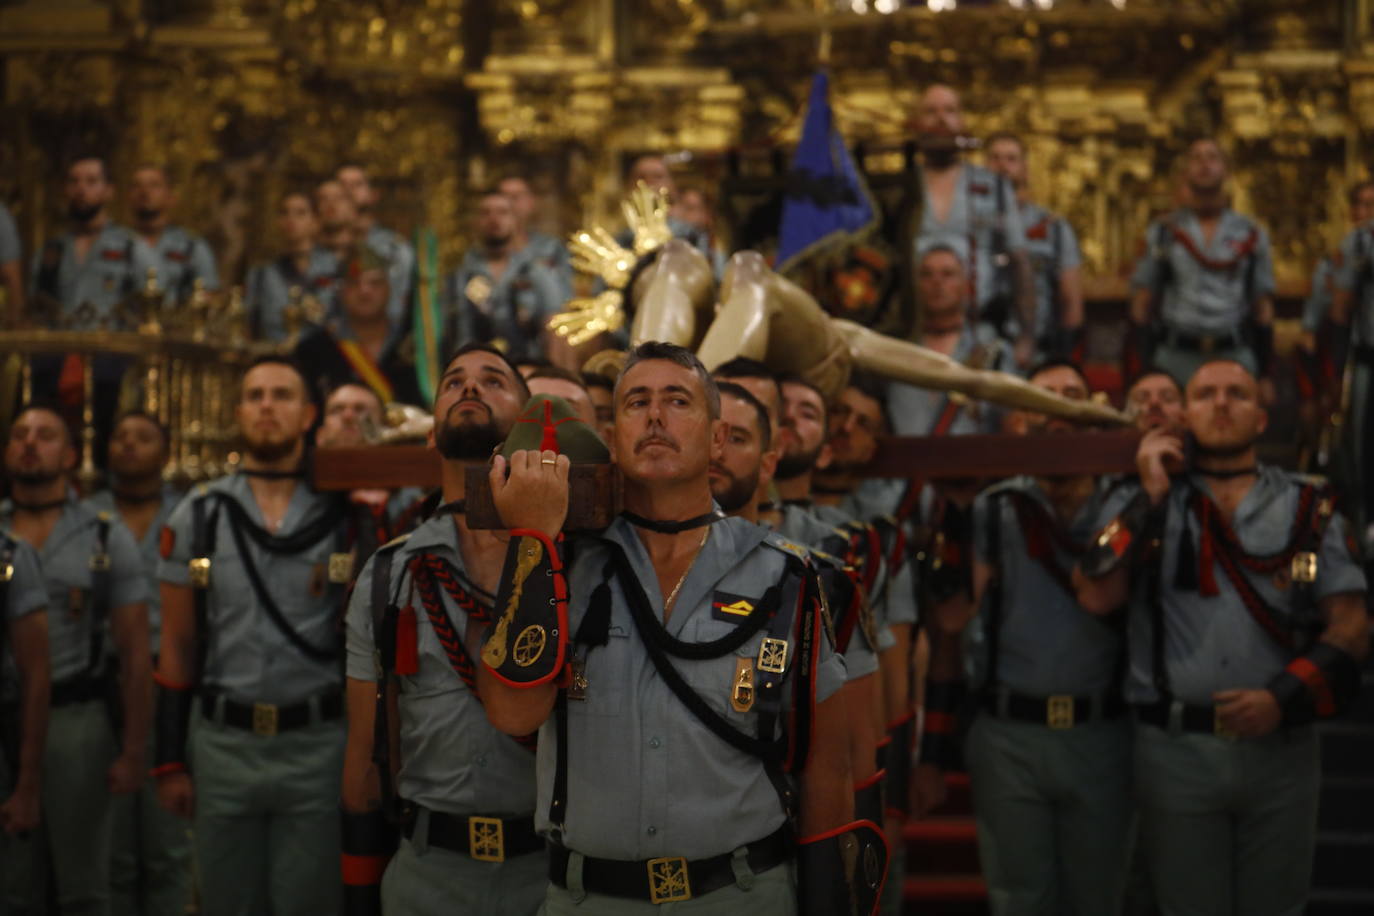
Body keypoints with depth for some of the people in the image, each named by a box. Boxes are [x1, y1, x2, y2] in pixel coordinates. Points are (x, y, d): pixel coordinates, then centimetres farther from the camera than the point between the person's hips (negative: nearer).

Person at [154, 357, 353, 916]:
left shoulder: (345, 515, 1)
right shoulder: (197, 517, 5)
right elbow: (178, 646, 7)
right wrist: (169, 762, 5)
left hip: (318, 744, -1)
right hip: (222, 744, 2)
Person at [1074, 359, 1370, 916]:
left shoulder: (1309, 510, 8)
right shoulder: (1142, 503, 7)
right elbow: (1095, 596, -8)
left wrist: (1286, 697, -13)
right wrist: (1151, 496, -8)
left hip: (1280, 747, 1)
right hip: (1175, 750, -1)